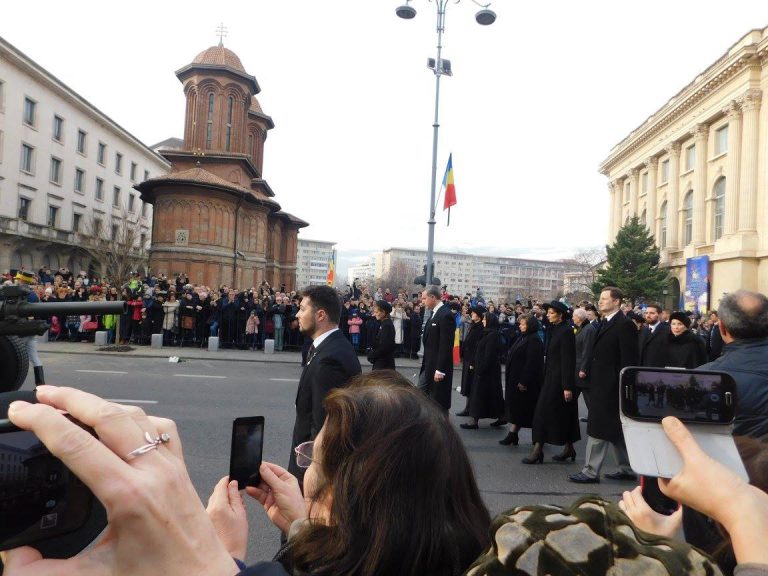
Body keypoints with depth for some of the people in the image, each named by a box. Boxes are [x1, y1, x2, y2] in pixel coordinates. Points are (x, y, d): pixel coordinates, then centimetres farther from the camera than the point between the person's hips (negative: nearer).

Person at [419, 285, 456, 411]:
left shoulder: (446, 315, -19)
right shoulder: (435, 313, 11)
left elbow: (446, 345, -22)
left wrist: (440, 370, -22)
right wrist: (425, 364, 16)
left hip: (438, 367, -9)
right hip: (428, 366, 9)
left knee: (438, 402, 2)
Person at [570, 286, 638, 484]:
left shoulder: (625, 325, -13)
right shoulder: (604, 323, 13)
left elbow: (628, 360, -16)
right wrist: (590, 374, 9)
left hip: (611, 386, -9)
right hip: (600, 385, 9)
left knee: (598, 429, -3)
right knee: (615, 430, 17)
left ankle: (591, 471, 5)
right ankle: (627, 468, 29)